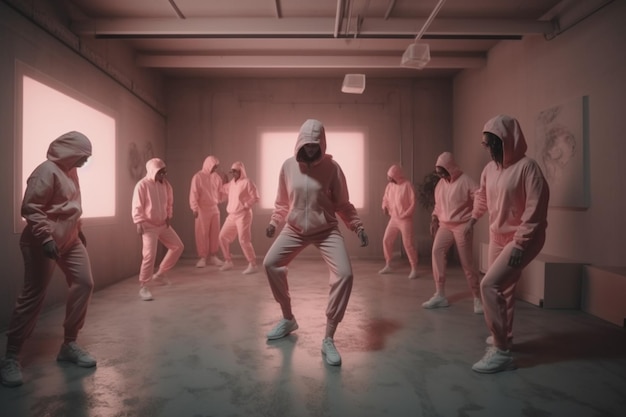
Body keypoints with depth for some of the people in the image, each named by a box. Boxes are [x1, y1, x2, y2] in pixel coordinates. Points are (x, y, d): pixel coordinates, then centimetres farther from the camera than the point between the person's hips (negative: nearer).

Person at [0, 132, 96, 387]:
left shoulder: (69, 171, 12)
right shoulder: (47, 171, -16)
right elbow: (30, 208, -21)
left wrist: (78, 230, 23)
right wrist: (46, 239, -29)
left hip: (70, 240, 9)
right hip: (44, 243, -9)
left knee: (84, 284, 3)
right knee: (33, 296, -4)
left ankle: (69, 345, 15)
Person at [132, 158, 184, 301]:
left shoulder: (165, 184, 5)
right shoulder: (142, 185, -15)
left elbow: (169, 202, 15)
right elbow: (137, 207, -15)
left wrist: (169, 216, 5)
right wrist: (139, 223, -21)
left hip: (163, 224, 7)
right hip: (149, 226, -7)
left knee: (178, 246, 10)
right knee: (149, 256, -13)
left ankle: (160, 274, 21)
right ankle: (143, 287, 1)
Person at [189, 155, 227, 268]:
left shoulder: (217, 176, 7)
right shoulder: (198, 177, -7)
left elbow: (221, 192, 13)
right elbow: (193, 194, -11)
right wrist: (195, 208, -19)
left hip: (214, 209, 5)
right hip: (202, 209, -5)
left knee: (215, 233, 7)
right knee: (202, 234, 1)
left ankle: (213, 256, 17)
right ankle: (202, 258, 9)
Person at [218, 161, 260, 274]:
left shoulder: (247, 182, -10)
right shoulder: (232, 182, 12)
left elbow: (255, 198, -13)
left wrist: (245, 206, -16)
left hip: (243, 215, -8)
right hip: (232, 215, 8)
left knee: (244, 240, -12)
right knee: (223, 236, 9)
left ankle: (253, 265, -4)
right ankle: (228, 262, 22)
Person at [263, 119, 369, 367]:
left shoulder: (331, 167, -11)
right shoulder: (288, 166, -3)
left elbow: (342, 205, -4)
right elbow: (282, 202, 9)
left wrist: (358, 227, -14)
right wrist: (274, 222, -3)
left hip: (327, 230, -3)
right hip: (295, 229, 4)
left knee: (345, 274, -20)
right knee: (270, 263, 1)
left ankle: (328, 340, -7)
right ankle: (288, 320, 22)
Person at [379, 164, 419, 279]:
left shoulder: (407, 185, -14)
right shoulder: (389, 185, 4)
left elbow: (413, 203, -14)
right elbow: (385, 198, 16)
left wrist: (404, 215, -19)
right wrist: (385, 207, -5)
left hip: (405, 220, -6)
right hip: (393, 219, 6)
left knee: (408, 244, -6)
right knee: (386, 240, 6)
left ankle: (414, 269, 4)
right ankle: (388, 266, 21)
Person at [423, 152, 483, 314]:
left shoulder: (466, 181, -12)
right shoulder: (440, 184, 9)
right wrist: (434, 221, 9)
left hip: (462, 226, -5)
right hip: (444, 226, 5)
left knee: (467, 262, -3)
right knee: (436, 252, -13)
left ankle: (477, 299, 13)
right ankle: (440, 295, -5)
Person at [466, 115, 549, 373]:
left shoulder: (526, 166, -19)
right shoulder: (490, 168, 4)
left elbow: (535, 209, -22)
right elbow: (482, 196, 23)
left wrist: (519, 244, -24)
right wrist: (473, 218, 31)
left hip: (521, 240, -8)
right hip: (497, 237, 8)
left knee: (489, 285, -17)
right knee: (502, 289, 17)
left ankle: (501, 351, -7)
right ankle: (503, 336, 36)